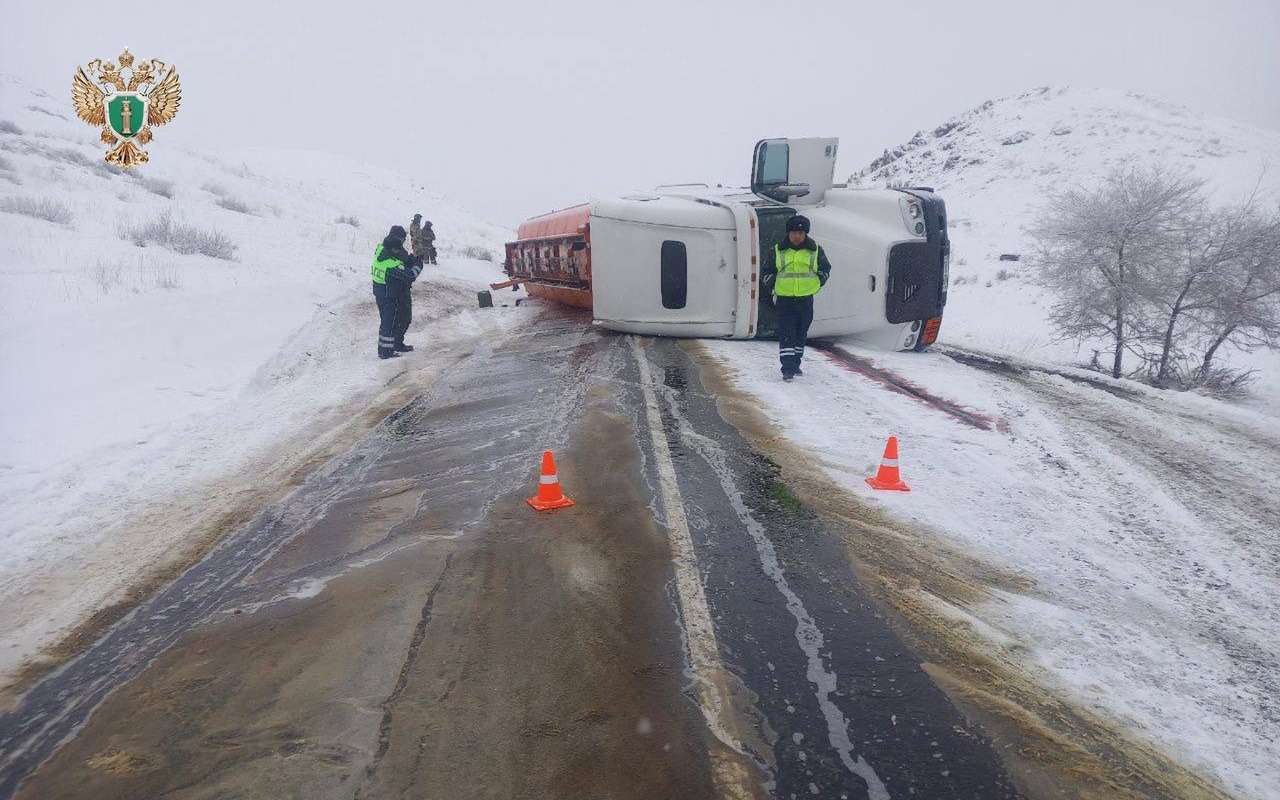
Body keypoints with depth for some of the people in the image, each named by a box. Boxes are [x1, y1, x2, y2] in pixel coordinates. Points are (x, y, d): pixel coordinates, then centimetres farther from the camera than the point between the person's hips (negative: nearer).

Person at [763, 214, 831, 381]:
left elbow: (825, 269, 16)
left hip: (805, 299, 2)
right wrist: (773, 287, -2)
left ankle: (795, 364, 27)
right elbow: (766, 272, 11)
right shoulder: (777, 250, 2)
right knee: (786, 334, -10)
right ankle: (787, 368, -11)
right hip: (784, 299, -2)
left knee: (801, 334, 13)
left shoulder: (815, 250, 4)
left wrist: (816, 285, 3)